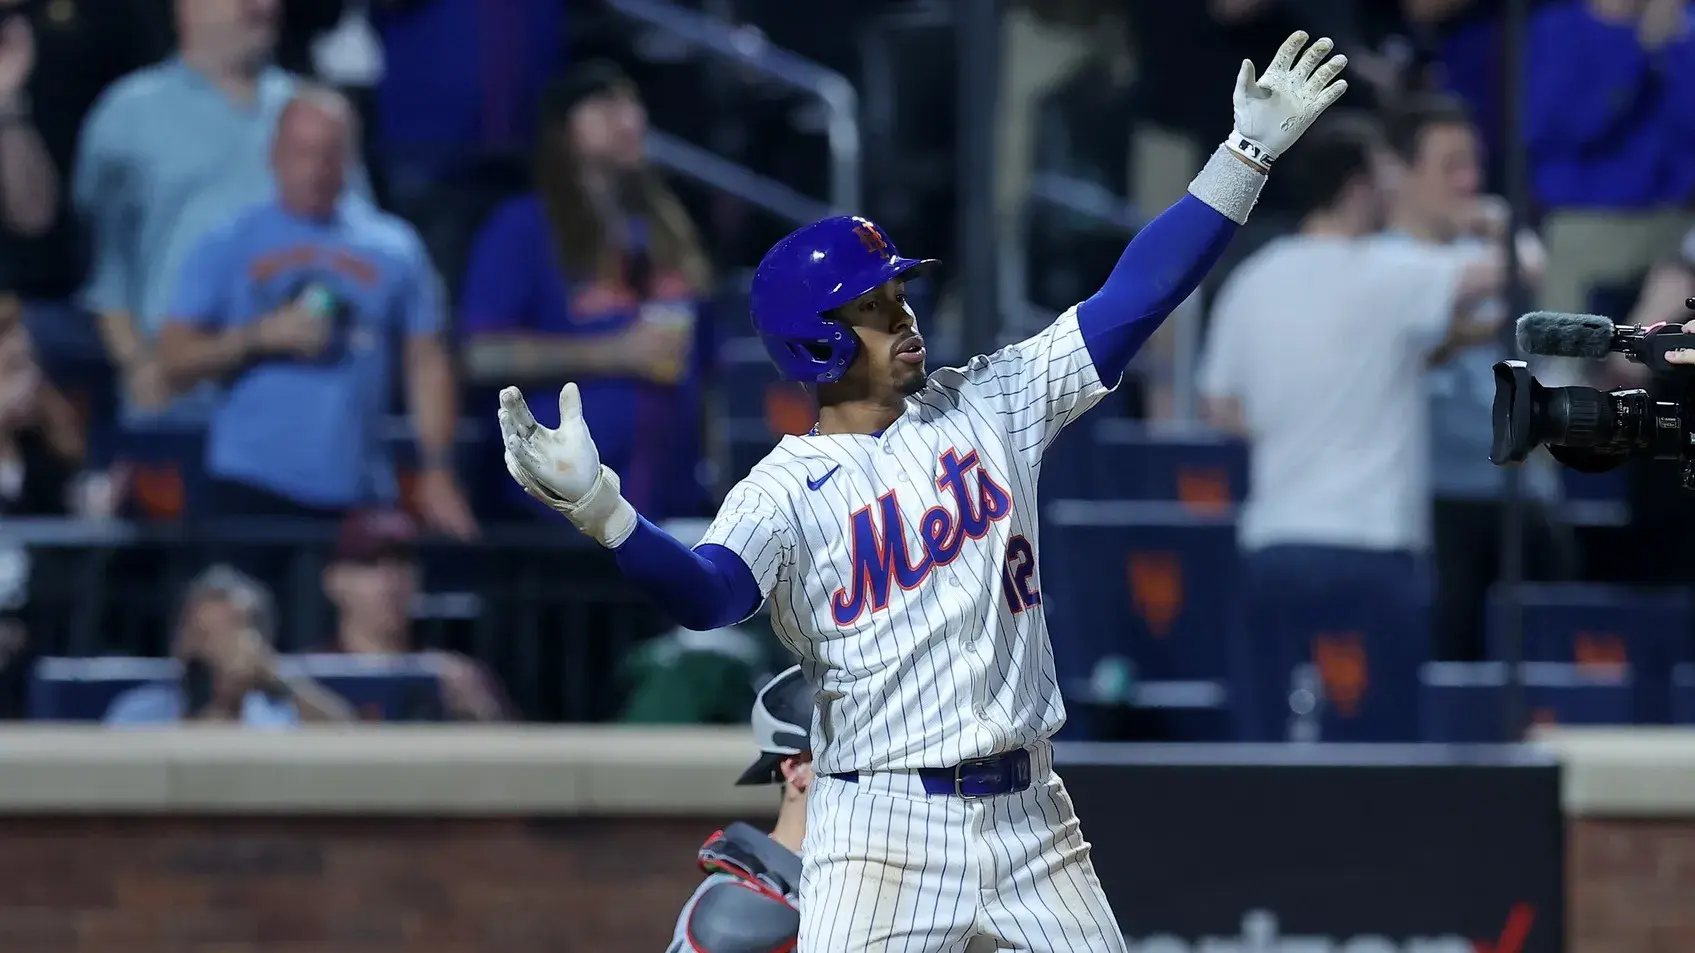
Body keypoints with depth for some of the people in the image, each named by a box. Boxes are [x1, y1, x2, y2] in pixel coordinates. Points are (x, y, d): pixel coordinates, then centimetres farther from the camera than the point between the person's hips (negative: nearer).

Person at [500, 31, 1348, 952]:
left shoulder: (986, 406, 8)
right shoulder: (784, 489, -6)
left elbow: (1133, 298, 6)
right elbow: (705, 592, -25)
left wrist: (1247, 154, 1)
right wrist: (598, 508, -44)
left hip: (1029, 814, 5)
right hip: (885, 825, -5)